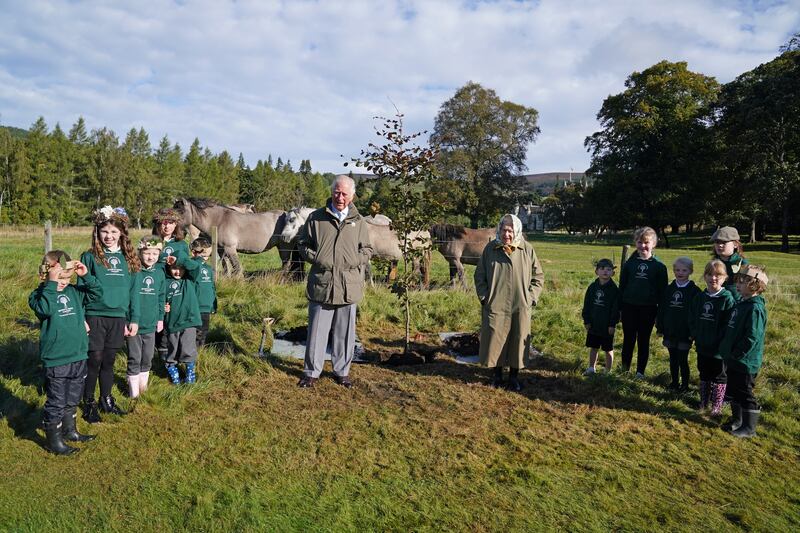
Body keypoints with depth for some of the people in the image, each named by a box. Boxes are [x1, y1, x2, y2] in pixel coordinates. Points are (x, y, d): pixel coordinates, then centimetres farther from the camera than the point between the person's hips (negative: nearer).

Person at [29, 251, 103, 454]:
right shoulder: (40, 295, -11)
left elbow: (96, 293, 6)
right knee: (56, 402, 5)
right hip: (56, 361, -6)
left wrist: (86, 276, -8)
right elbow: (45, 309, -30)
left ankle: (70, 430, 38)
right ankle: (54, 441, 21)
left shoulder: (73, 292, 6)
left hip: (78, 357, 6)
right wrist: (52, 284, -32)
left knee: (72, 400, 21)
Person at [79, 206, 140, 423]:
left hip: (118, 318, 3)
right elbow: (81, 289, -3)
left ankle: (106, 400, 28)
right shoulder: (90, 257, -3)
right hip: (95, 317, -3)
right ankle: (88, 404, 18)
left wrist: (133, 320, 9)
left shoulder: (127, 258, 8)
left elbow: (132, 290, 11)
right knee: (94, 361, 2)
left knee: (109, 361, 13)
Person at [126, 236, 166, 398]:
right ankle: (133, 390, 19)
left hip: (151, 324, 4)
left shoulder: (159, 272, 4)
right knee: (134, 359, 6)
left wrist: (160, 318, 13)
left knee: (148, 357, 16)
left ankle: (143, 384, 33)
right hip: (134, 323, -4)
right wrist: (130, 320, -15)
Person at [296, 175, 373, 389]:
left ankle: (342, 371, 26)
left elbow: (367, 249, 14)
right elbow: (302, 243, 10)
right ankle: (311, 372, 21)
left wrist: (355, 261, -5)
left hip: (348, 287, 1)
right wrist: (315, 258, -7)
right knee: (317, 331, 6)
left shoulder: (358, 221, 8)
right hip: (321, 285, -1)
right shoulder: (316, 217, 3)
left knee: (344, 333, 10)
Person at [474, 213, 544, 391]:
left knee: (517, 341, 8)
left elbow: (538, 276, 7)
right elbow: (479, 275, 6)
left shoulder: (527, 250, -2)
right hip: (495, 306, 0)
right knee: (494, 341, 7)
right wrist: (484, 297, -1)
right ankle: (497, 374, 26)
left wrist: (530, 298, -2)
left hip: (520, 307, 0)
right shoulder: (490, 248, -2)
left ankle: (514, 376, 25)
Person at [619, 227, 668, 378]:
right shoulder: (629, 263, 4)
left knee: (644, 341, 8)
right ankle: (624, 369, 19)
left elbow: (662, 291, 0)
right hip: (629, 307, 2)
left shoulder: (659, 266, -1)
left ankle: (640, 372, 18)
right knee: (628, 339, 8)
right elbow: (622, 285, 7)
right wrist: (620, 306, 2)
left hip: (648, 309, -1)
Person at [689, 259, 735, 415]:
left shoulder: (727, 299, -14)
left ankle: (717, 406, 21)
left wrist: (724, 343, -17)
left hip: (719, 350, -5)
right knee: (704, 376, 18)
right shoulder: (699, 298, 3)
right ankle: (703, 402, 32)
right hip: (702, 347, 5)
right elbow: (692, 319, 12)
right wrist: (695, 335, 2)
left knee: (719, 378, 10)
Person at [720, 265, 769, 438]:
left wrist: (736, 354, -19)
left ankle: (749, 428, 16)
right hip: (733, 360, 9)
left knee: (745, 394, 2)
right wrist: (727, 351, 13)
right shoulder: (741, 303, 9)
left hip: (745, 362, -9)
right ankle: (737, 420, 35)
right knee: (733, 390, 19)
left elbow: (752, 337, -24)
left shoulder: (755, 308, -20)